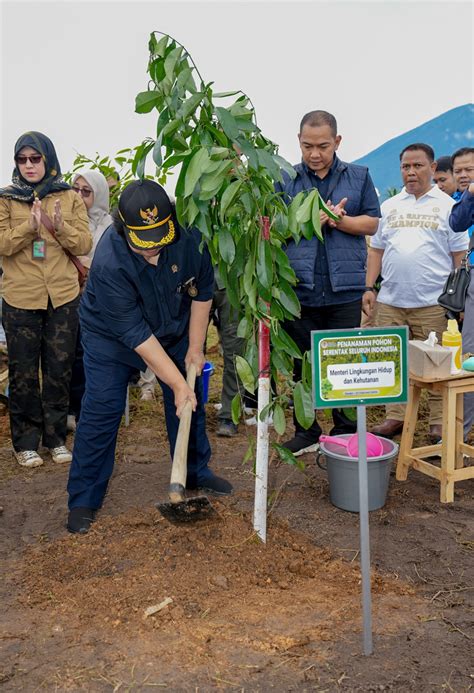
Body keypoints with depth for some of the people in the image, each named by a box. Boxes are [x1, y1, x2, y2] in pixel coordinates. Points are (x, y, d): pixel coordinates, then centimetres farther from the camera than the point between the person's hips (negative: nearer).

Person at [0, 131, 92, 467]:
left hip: (63, 297, 1)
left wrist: (58, 227, -19)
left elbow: (85, 244, -1)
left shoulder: (70, 198, 6)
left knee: (60, 370, 9)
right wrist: (30, 226, -23)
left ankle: (56, 437, 23)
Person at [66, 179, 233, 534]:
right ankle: (84, 499, 5)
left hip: (175, 329, 4)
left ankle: (197, 472, 29)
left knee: (191, 401, 8)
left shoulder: (189, 235, -26)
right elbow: (135, 334, -33)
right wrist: (177, 384, -31)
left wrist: (195, 347, -7)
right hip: (111, 335, -4)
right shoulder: (109, 262, -37)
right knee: (101, 411, -9)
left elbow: (203, 290, -8)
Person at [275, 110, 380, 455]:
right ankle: (306, 432, 24)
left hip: (345, 289, -1)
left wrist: (337, 219, -13)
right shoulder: (286, 180, 8)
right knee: (303, 366, 11)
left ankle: (346, 433, 20)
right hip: (299, 288, 1)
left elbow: (372, 223, 3)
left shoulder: (359, 176, 9)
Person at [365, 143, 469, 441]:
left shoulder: (447, 206, 5)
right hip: (390, 301, 4)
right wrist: (369, 288, 5)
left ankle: (440, 423, 12)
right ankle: (395, 417, 19)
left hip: (433, 303, -3)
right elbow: (377, 250, 15)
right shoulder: (389, 207, 15)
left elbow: (460, 256, 2)